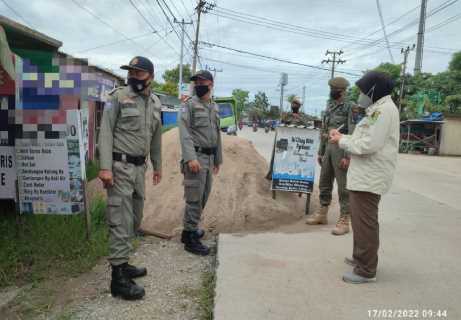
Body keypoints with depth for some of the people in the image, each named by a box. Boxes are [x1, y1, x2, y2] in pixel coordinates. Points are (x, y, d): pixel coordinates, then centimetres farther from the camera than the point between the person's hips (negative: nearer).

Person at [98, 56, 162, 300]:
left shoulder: (155, 103, 11)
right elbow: (106, 132, -11)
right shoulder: (118, 97, -7)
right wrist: (105, 167, -19)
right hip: (120, 165, -7)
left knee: (134, 219, 14)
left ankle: (122, 263, 29)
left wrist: (157, 166, 22)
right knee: (121, 220, -7)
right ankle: (119, 278, 0)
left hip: (139, 167, 7)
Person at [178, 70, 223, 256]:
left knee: (204, 196, 14)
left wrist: (218, 159, 21)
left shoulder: (215, 108, 15)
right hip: (195, 157, -7)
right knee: (194, 198, -5)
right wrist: (190, 157, -26)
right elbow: (184, 133, -15)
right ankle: (190, 239, 3)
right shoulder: (189, 105, -6)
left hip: (209, 158, 7)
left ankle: (191, 229, 30)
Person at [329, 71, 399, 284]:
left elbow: (369, 145, -22)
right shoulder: (378, 109, 18)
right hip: (364, 176, 11)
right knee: (361, 219, 21)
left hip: (369, 178, -11)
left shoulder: (383, 110, -15)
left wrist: (342, 142, -10)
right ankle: (361, 257, 37)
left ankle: (366, 271, 6)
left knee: (365, 223, -4)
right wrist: (344, 137, 6)